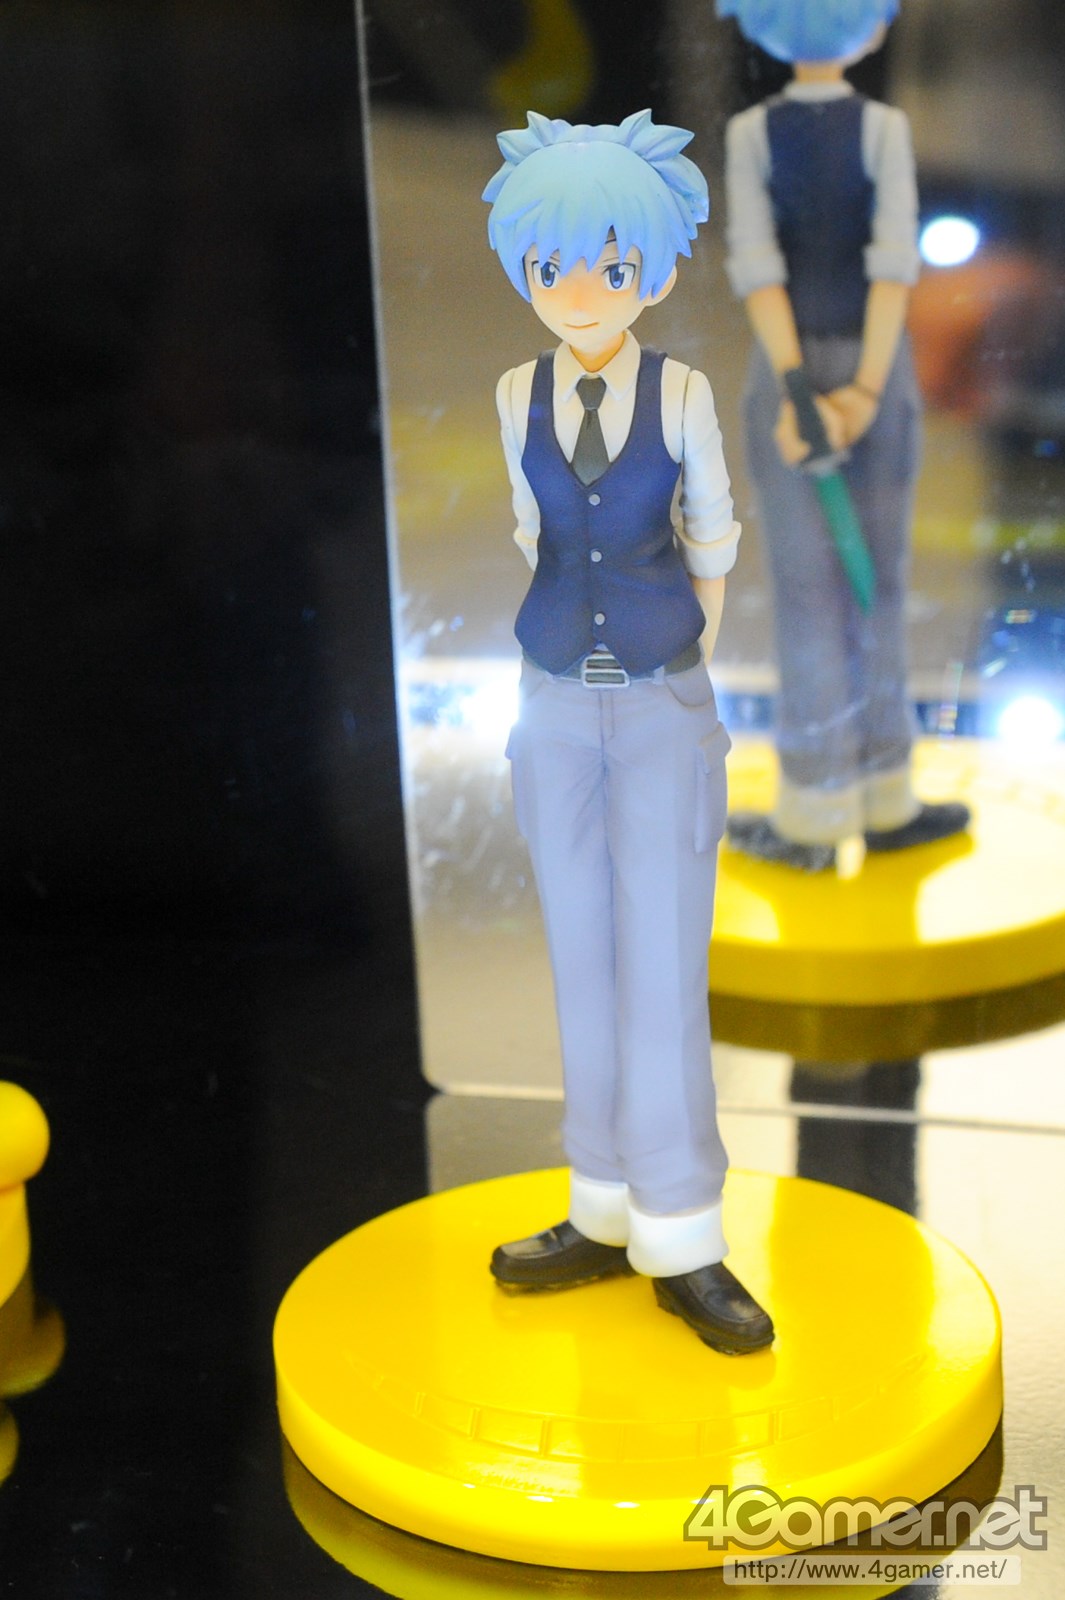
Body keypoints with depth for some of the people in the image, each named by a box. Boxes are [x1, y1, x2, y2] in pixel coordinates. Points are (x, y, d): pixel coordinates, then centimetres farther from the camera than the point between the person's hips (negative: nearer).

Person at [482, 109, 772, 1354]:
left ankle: (679, 1242, 4)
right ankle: (605, 1215, 19)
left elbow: (712, 544, 5)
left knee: (662, 967, -4)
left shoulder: (682, 397, -7)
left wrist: (674, 660, 8)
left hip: (665, 708, -3)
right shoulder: (517, 399, 0)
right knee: (583, 965, 8)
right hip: (558, 708, 3)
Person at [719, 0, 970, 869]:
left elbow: (754, 262, -15)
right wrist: (866, 392, -20)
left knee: (808, 595, 2)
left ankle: (815, 815, 5)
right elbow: (894, 260, -16)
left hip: (789, 375, 0)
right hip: (876, 372, 0)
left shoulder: (749, 134, -4)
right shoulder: (886, 127, -5)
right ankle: (880, 799, 14)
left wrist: (797, 394, -21)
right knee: (876, 583, 9)